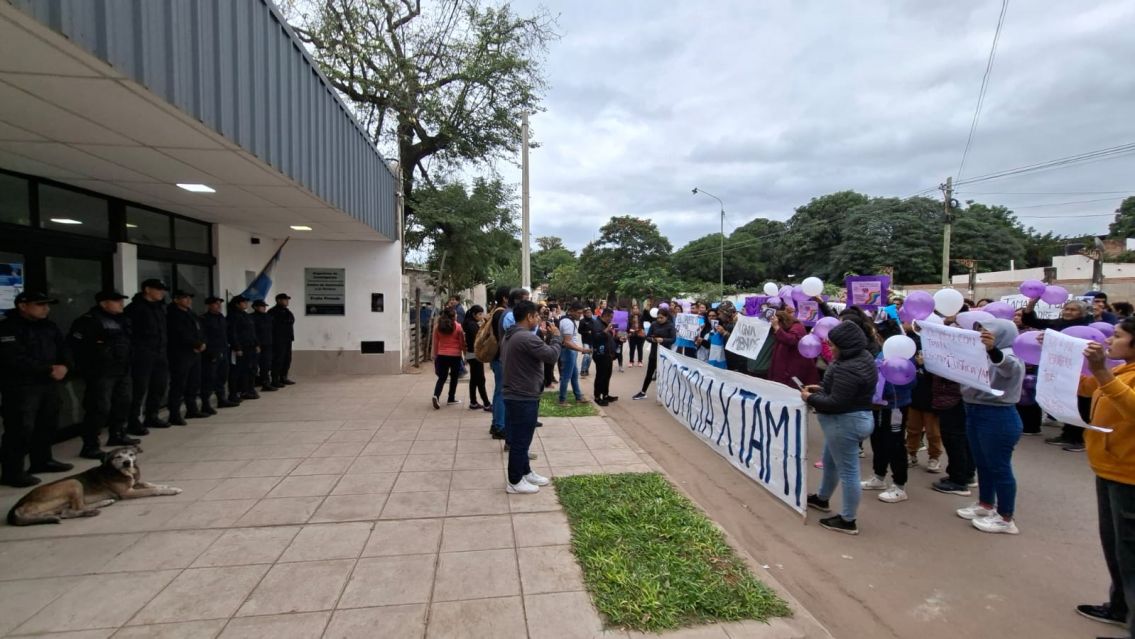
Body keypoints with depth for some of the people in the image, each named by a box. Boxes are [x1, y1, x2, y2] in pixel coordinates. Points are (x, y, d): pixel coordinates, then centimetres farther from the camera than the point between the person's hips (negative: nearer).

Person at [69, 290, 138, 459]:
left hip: (122, 371, 9)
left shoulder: (121, 319, 14)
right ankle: (90, 446, -3)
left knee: (123, 403, 18)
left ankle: (117, 435, 34)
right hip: (101, 373, -9)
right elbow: (74, 343, -18)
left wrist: (128, 362, 18)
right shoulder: (89, 320, -12)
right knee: (100, 408, -10)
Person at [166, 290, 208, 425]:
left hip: (195, 353, 9)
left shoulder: (191, 314, 17)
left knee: (194, 383, 14)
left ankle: (192, 410, 25)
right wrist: (197, 344, -10)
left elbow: (200, 331, 14)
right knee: (178, 385, -8)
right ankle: (174, 415, -5)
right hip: (180, 354, -9)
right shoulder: (173, 315, -9)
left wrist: (201, 343, -5)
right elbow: (182, 335, -17)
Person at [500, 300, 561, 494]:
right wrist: (556, 336, -7)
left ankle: (525, 472, 34)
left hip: (514, 394, 11)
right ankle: (515, 482, 12)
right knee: (520, 439, 1)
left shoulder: (510, 336, 11)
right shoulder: (527, 338, -24)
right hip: (524, 397, -11)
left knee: (519, 437, 20)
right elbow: (552, 355, -20)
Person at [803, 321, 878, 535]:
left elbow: (836, 403, -27)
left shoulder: (848, 368, -28)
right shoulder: (862, 356, 6)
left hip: (845, 422, -11)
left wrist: (810, 398, -14)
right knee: (830, 462, 26)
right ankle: (822, 499, 45)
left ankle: (848, 520, 15)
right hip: (855, 418, 11)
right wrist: (821, 388, 7)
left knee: (848, 470, 1)